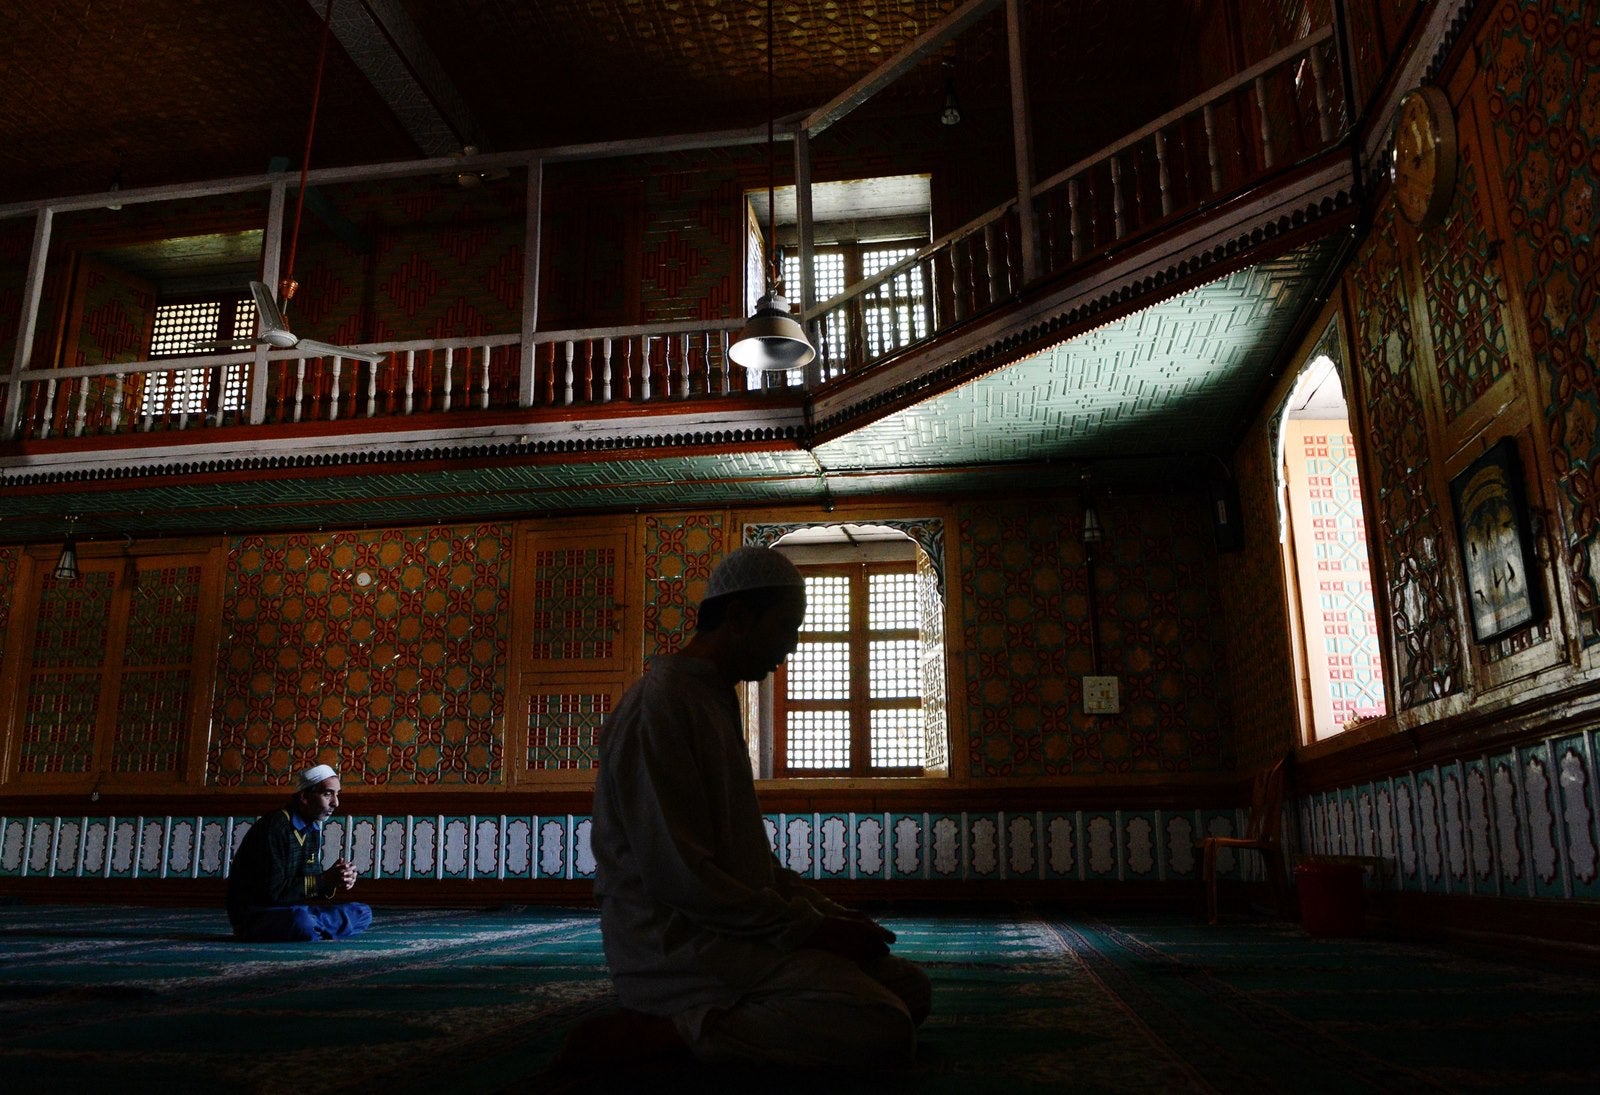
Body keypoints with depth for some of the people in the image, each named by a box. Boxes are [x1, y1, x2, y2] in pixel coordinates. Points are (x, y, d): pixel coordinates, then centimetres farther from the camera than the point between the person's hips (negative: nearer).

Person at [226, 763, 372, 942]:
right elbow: (271, 891, -23)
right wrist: (324, 880, -21)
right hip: (254, 914, -8)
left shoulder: (312, 829, 8)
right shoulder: (274, 827, -19)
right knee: (302, 922, -38)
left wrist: (335, 883, -11)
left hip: (293, 910, 8)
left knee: (362, 914, 0)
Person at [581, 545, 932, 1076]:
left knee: (912, 987, 3)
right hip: (673, 946, -10)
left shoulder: (719, 704, 18)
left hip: (735, 928, 10)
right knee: (883, 1030, -23)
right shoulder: (660, 704, -14)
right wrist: (809, 928, -15)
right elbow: (676, 877, -20)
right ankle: (669, 1029, -13)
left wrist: (832, 914, 7)